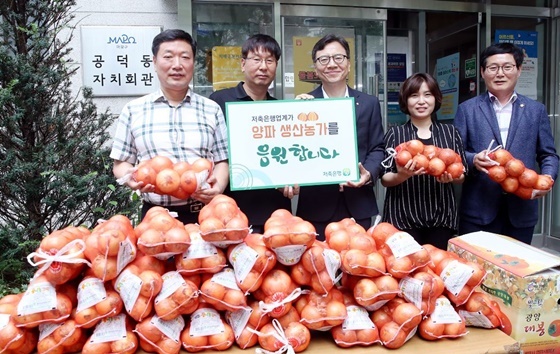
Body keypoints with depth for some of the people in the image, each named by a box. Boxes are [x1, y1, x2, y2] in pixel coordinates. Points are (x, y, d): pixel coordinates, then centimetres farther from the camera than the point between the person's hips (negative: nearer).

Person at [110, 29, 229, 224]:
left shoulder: (211, 109, 8)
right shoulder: (133, 110, 6)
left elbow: (222, 161, 7)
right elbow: (121, 163, 9)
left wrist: (217, 187, -13)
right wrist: (131, 178, -13)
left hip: (204, 213, 1)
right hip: (156, 215, 0)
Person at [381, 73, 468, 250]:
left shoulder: (450, 132, 5)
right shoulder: (394, 134, -1)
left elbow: (462, 175, 9)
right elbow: (384, 179, -1)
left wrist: (451, 177, -13)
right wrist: (401, 176, -21)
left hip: (442, 218, 2)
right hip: (403, 219, -2)